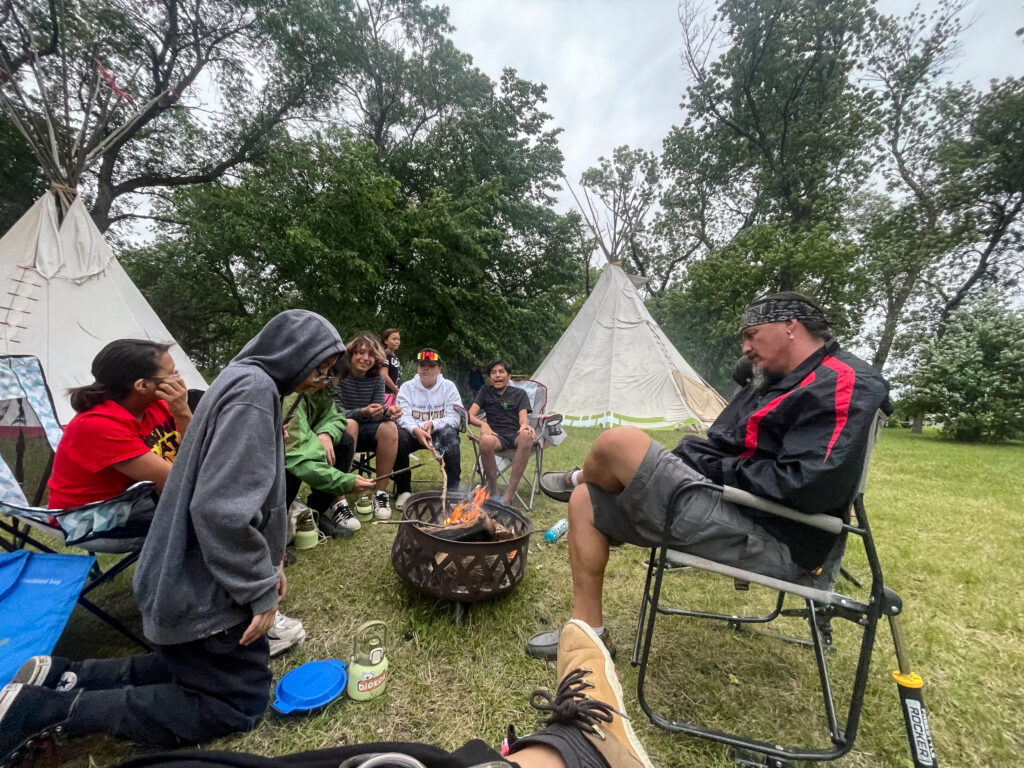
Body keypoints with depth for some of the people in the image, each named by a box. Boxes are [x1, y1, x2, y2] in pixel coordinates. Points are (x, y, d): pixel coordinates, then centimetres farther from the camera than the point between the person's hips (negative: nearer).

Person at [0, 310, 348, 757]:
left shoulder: (245, 382, 8)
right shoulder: (253, 389, -24)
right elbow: (222, 509, -31)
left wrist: (268, 563, 14)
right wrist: (260, 589, -17)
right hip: (207, 589, -10)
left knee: (195, 669, 25)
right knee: (239, 704, 6)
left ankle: (62, 676, 18)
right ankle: (53, 708, 4)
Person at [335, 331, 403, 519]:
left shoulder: (377, 379, 0)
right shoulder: (338, 375, -13)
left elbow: (376, 413, -5)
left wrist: (387, 411, -30)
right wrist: (363, 412, -36)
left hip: (363, 433, 4)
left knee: (389, 427, -25)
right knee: (350, 424, -36)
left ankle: (381, 493, -18)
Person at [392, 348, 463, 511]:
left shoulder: (448, 386, 1)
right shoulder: (407, 387, 4)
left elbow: (453, 418, -8)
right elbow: (403, 417, -8)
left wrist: (433, 424, -26)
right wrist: (416, 430, -30)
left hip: (439, 432, -1)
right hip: (414, 432, 1)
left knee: (450, 434, -35)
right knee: (398, 437, -32)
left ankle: (452, 489, -25)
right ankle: (403, 489, -14)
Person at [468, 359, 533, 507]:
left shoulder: (519, 393, 17)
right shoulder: (485, 391, 19)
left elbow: (523, 416, 0)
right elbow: (470, 415, 8)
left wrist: (525, 426, -26)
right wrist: (483, 424, -15)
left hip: (516, 435, 0)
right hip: (496, 435, 0)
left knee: (526, 435, -37)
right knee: (486, 440, -37)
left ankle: (508, 495, -34)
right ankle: (493, 492, -20)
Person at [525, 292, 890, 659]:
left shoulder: (843, 385, -10)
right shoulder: (779, 384, 21)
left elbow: (804, 484, -23)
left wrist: (711, 467, -13)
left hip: (766, 542, -10)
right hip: (729, 507, 10)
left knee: (618, 442, -21)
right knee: (586, 501, 5)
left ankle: (577, 479, 17)